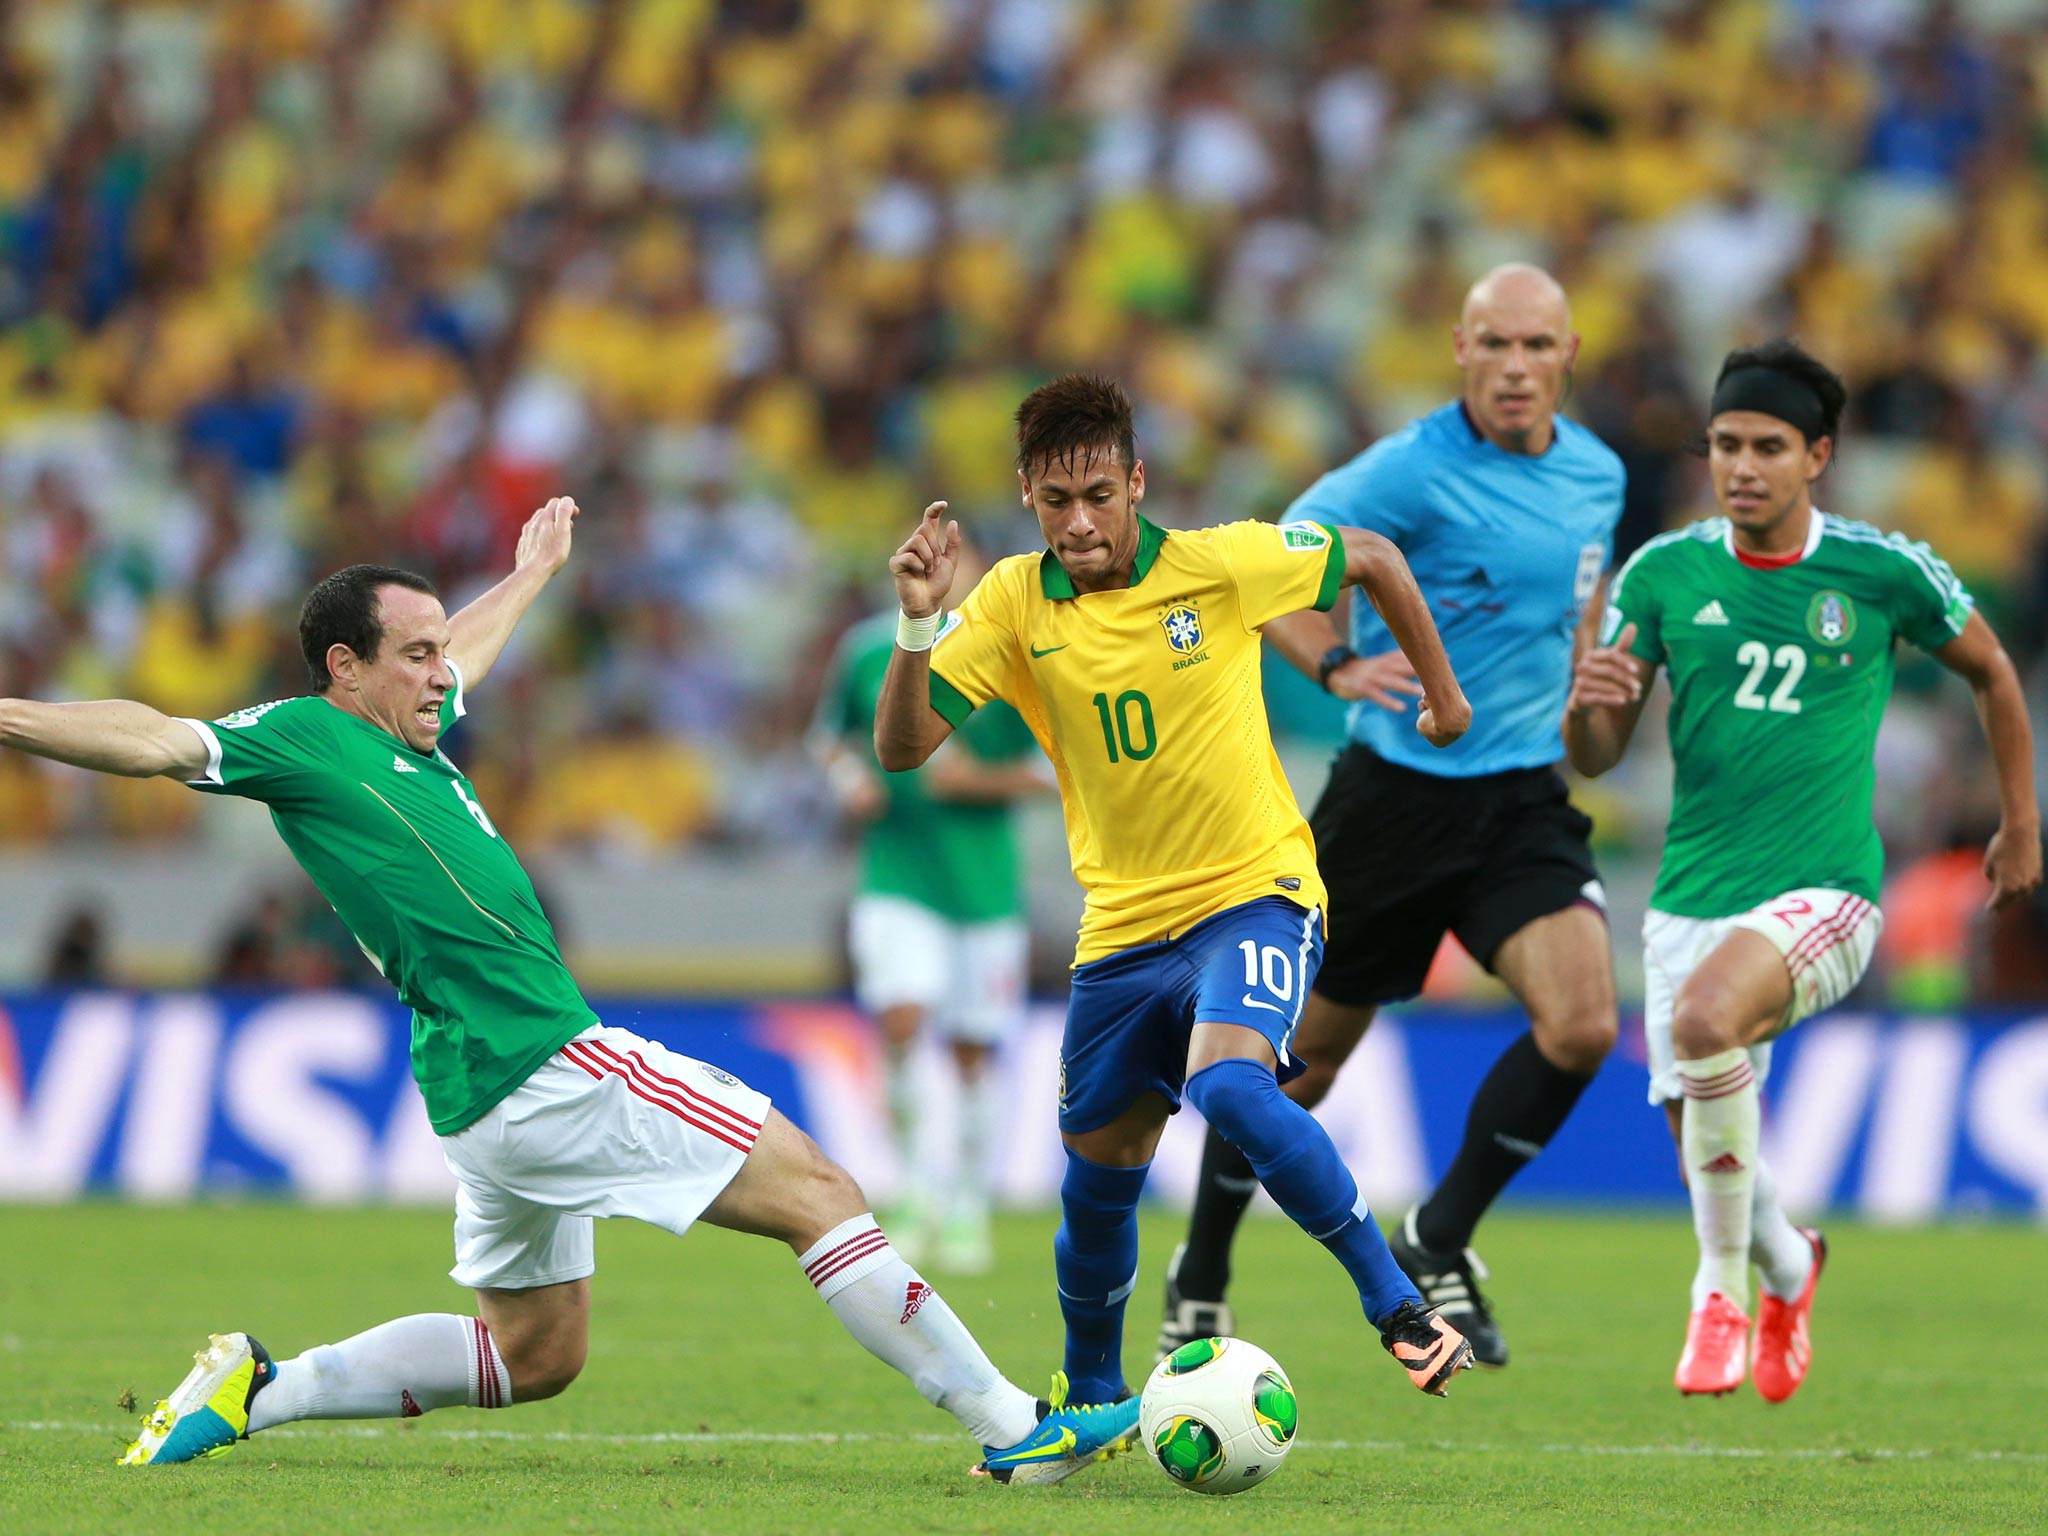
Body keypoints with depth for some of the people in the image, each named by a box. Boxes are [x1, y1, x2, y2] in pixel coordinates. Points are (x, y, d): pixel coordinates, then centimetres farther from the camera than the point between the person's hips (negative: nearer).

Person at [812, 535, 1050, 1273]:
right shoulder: (868, 649, 2)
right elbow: (831, 733, 19)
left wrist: (981, 780, -13)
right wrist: (850, 779, -1)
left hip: (983, 878, 0)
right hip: (895, 874, 0)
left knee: (973, 1052, 5)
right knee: (900, 1020, -20)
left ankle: (969, 1211, 22)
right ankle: (918, 1192, -4)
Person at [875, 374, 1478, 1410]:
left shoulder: (1222, 564, -14)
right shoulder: (1015, 604, -7)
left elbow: (1371, 558, 5)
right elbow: (900, 746, -13)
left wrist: (1441, 691, 14)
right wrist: (918, 624, -28)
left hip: (1251, 895, -4)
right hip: (1121, 924, 4)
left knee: (1229, 1086, -33)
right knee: (1097, 1183, 12)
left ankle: (1397, 1305, -21)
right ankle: (1092, 1401, 37)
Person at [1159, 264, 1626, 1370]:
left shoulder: (1597, 476, 6)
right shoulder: (1414, 471, -14)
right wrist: (1338, 664, -30)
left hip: (1525, 801, 4)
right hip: (1397, 793, -4)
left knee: (1582, 1027, -18)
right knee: (1306, 1055, 7)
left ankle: (1436, 1244, 1)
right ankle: (1200, 1278, 28)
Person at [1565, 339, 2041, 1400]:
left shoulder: (1884, 572, -5)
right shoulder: (1663, 574, 0)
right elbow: (1595, 757, 4)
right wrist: (1588, 704, -19)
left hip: (1824, 893, -4)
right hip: (1691, 901, 4)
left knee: (1705, 1016, -34)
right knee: (1706, 1155, 5)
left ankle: (1723, 1285, -16)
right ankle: (1787, 1270, 42)